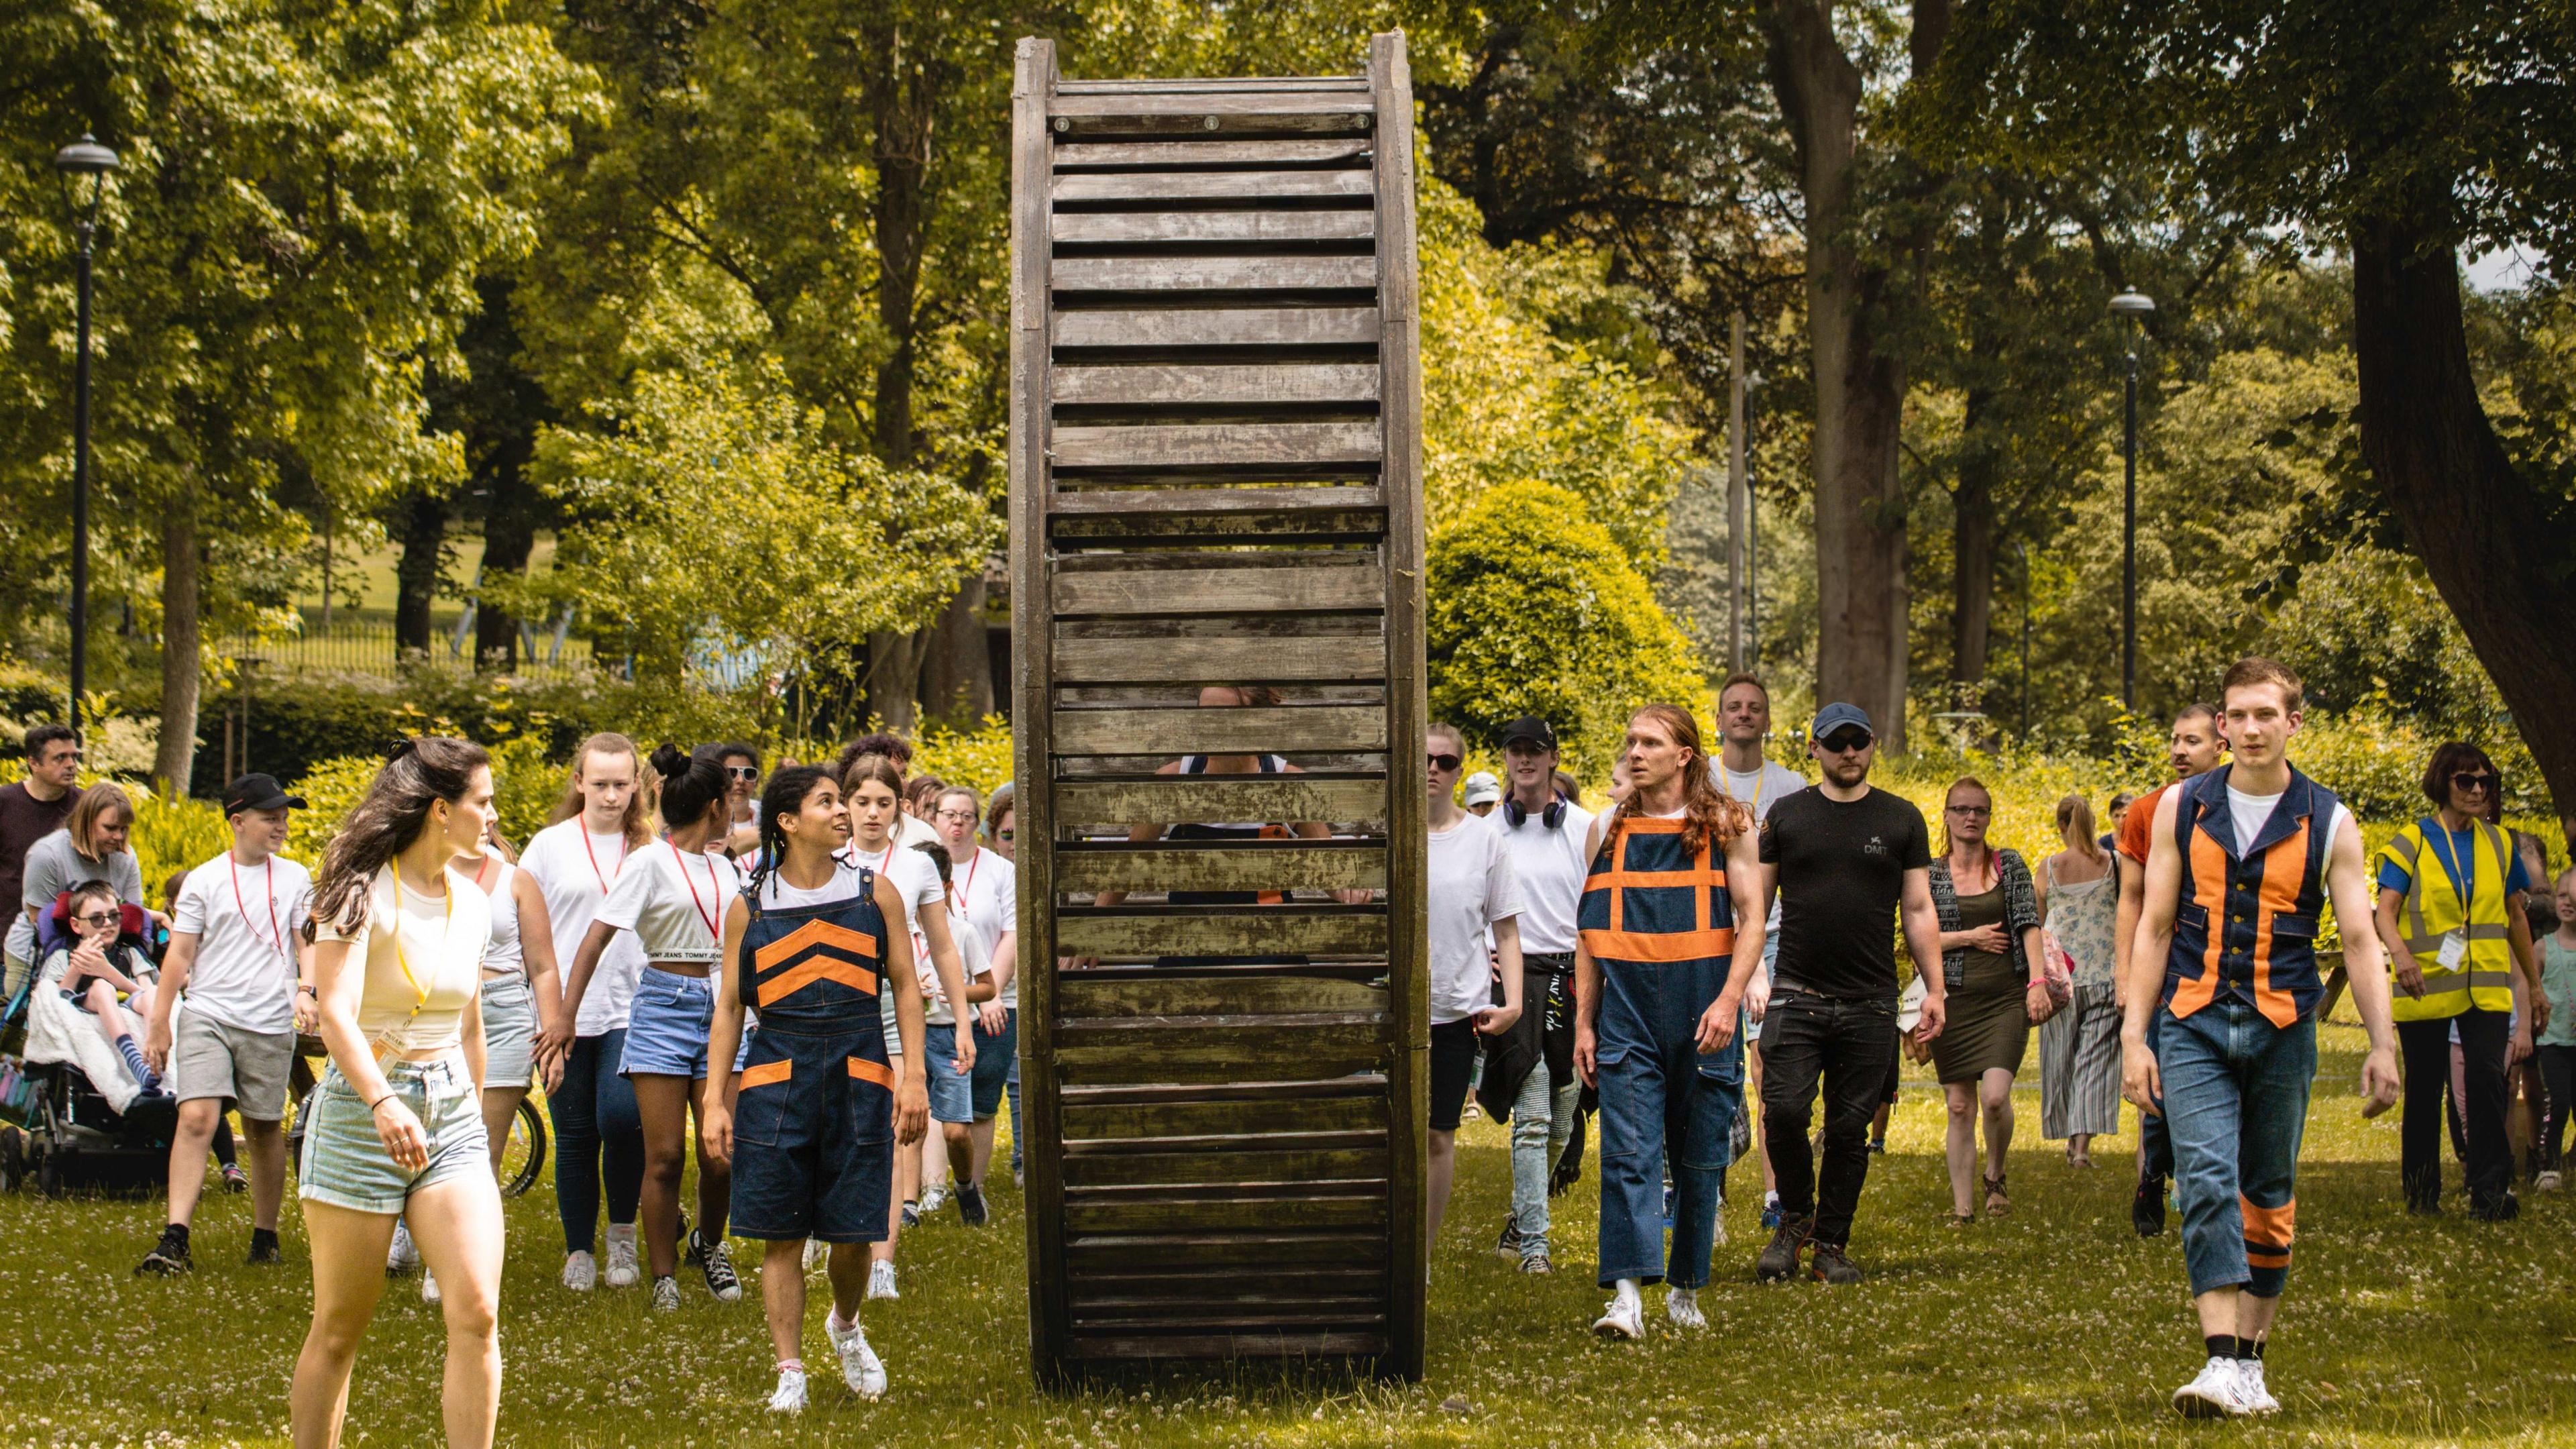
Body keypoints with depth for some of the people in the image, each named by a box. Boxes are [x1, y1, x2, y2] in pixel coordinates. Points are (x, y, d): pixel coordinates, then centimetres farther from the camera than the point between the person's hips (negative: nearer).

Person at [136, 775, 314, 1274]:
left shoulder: (294, 878, 9)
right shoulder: (204, 881, 5)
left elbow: (307, 943, 9)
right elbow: (180, 956, 6)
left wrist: (305, 991, -11)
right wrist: (158, 1023, 4)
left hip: (270, 1023, 2)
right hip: (207, 1014, -2)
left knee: (265, 1129, 7)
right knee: (197, 1119, -15)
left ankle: (265, 1235, 22)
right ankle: (175, 1240, -19)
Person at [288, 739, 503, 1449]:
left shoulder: (472, 903, 10)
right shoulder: (362, 893, -10)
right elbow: (337, 1015, -24)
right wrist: (383, 1102, -40)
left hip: (451, 1112, 5)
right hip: (362, 1107, -5)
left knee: (477, 1314, -12)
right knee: (339, 1329, 3)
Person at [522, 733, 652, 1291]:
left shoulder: (650, 848, 6)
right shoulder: (550, 846, 5)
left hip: (630, 1013, -1)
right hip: (565, 1016, 1)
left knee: (620, 1118, -18)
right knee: (574, 1136, 5)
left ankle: (622, 1232, 4)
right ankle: (579, 1250, 18)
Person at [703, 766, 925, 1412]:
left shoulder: (875, 893, 7)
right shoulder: (749, 907, 5)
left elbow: (905, 989, 9)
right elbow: (728, 1006, 9)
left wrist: (914, 1077, 0)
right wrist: (716, 1100, 3)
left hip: (859, 1075, 1)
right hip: (776, 1073, -1)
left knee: (852, 1232, 2)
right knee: (781, 1235, -1)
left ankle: (846, 1328, 32)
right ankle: (790, 1375, 8)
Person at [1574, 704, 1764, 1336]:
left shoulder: (1726, 826, 3)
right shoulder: (1608, 831, 10)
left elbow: (1752, 921, -1)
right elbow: (1591, 935, 13)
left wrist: (1728, 1000, -14)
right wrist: (1583, 1023, 7)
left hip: (1703, 1018, -1)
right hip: (1627, 1014, 1)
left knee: (1699, 1159, 6)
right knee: (1627, 1152, -12)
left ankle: (1686, 1290, 19)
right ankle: (1626, 1296, -18)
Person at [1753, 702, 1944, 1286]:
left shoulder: (1902, 820, 9)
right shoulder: (1787, 815, 8)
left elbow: (1918, 910, 10)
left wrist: (1935, 989, 4)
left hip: (1870, 1002, 1)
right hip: (1797, 994, -1)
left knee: (1850, 1128, 2)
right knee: (1784, 1111, -13)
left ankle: (1832, 1243, 13)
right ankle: (1795, 1217, 10)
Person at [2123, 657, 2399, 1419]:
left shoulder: (2329, 823, 2)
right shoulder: (2180, 809, 5)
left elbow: (2360, 940, 3)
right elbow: (2154, 927, 8)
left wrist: (2382, 1043, -7)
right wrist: (2134, 1037, 3)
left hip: (2283, 1029, 1)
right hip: (2193, 1023, 0)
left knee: (2269, 1196, 7)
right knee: (2207, 1182, -15)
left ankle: (2252, 1361, 17)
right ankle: (2222, 1363, -20)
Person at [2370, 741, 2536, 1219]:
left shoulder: (2498, 845, 11)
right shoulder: (2411, 843, -1)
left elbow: (2516, 915, 21)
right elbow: (2385, 911, -10)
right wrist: (2399, 951, -30)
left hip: (2485, 987, 2)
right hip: (2425, 984, -2)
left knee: (2486, 1078, -15)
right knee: (2425, 1090, 6)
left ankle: (2490, 1191, -15)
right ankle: (2421, 1192, 18)